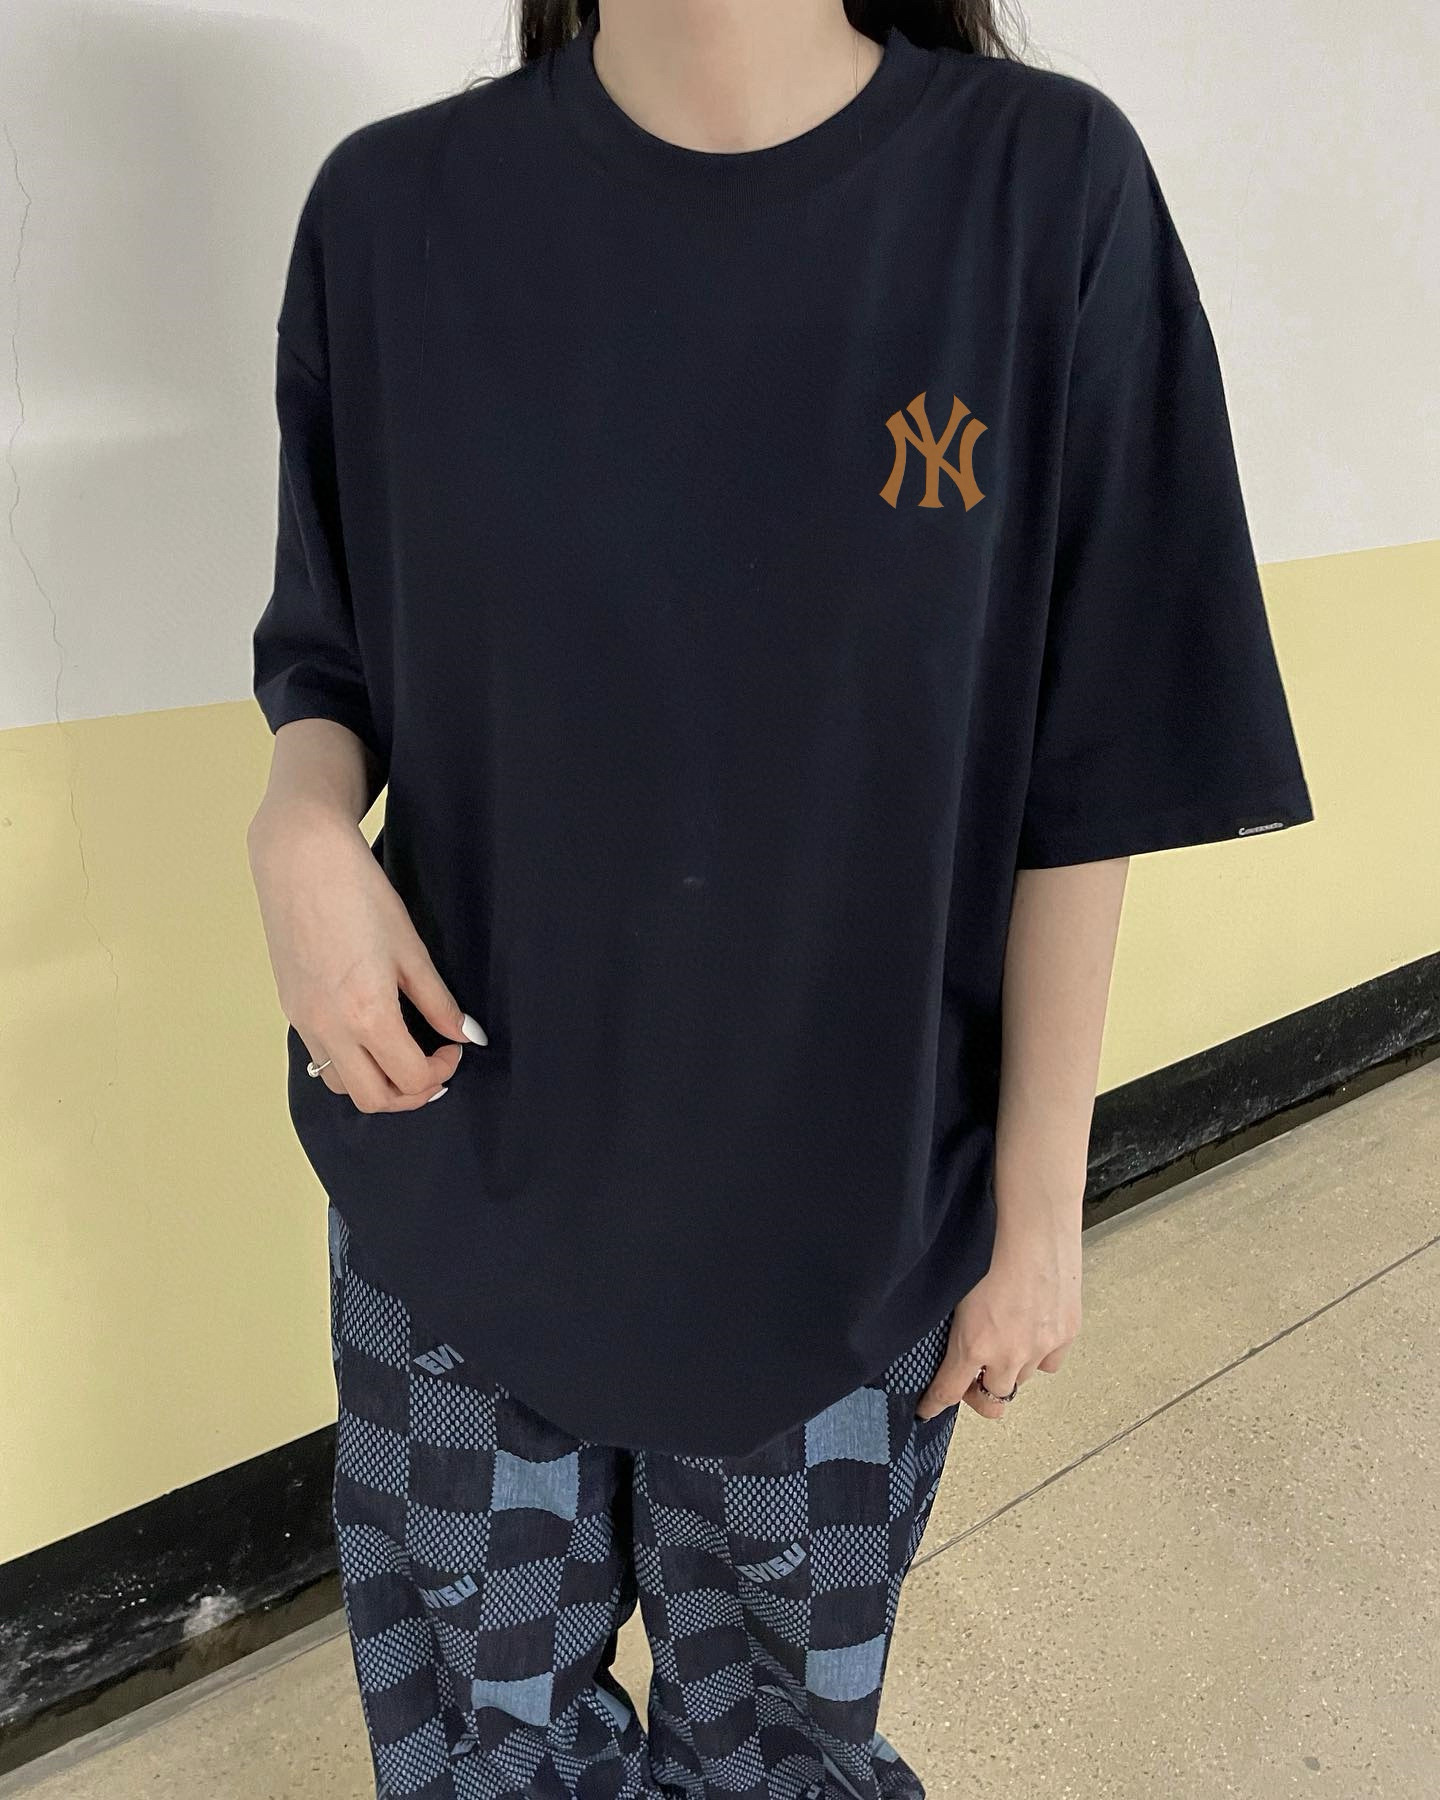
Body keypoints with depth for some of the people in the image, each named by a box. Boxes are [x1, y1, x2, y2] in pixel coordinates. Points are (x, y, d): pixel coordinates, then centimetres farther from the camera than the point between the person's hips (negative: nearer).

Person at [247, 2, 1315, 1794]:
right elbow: (331, 653, 7)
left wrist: (1038, 1212, -3)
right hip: (460, 1185, 2)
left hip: (847, 1228, -1)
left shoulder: (1045, 187, -8)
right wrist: (302, 824, -16)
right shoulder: (397, 204, -3)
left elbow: (1082, 798, -7)